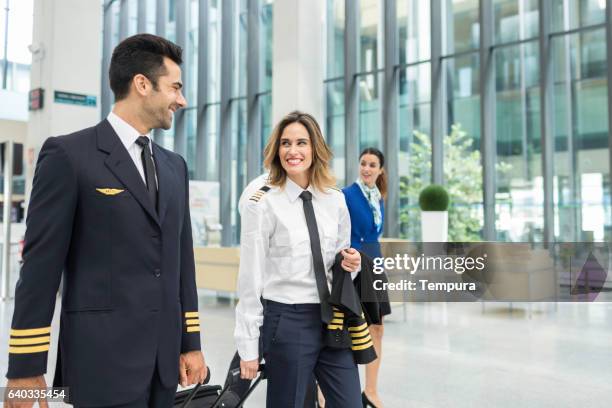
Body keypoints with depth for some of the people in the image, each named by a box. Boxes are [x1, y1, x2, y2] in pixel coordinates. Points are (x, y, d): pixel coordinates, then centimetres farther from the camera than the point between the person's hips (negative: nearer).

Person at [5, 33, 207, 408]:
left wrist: (191, 343, 10)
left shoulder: (175, 166, 12)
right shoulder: (68, 154, -7)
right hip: (104, 358, -6)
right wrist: (26, 368, -8)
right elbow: (41, 264, -8)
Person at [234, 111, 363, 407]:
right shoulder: (262, 204, -8)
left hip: (332, 319, 5)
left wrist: (351, 264, -6)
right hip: (287, 321, -4)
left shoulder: (336, 201, 5)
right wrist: (248, 346, -8)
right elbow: (250, 277, -8)